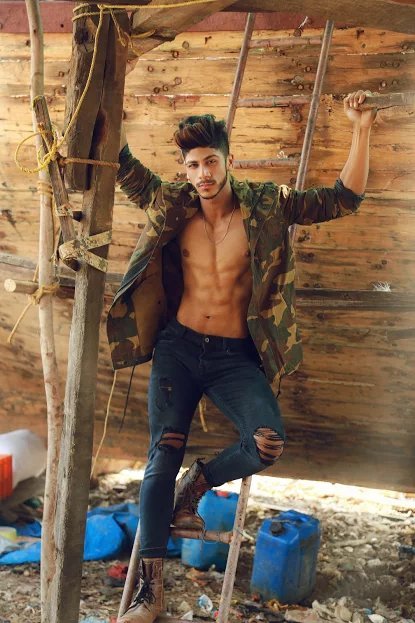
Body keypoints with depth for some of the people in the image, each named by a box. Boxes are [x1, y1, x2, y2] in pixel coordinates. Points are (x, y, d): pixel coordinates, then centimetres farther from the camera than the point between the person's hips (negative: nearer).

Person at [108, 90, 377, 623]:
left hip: (234, 356, -1)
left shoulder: (265, 207, -5)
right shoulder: (173, 205, 2)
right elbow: (126, 171, 13)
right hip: (179, 348, 2)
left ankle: (195, 485, 10)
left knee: (269, 443, -24)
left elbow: (342, 200, -6)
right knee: (162, 459, -2)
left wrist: (360, 132, -16)